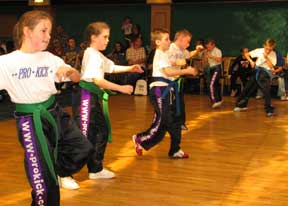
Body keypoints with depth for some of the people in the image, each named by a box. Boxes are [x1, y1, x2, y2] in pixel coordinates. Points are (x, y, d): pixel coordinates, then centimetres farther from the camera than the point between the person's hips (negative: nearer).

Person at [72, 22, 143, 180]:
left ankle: (96, 170, 25)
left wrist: (130, 69, 19)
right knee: (84, 136, -8)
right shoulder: (92, 55, -15)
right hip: (87, 97, -10)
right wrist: (121, 88, -23)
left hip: (95, 97, 10)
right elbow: (98, 80, -24)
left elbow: (112, 68, 30)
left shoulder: (98, 55, 15)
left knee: (102, 132, 14)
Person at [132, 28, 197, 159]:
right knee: (161, 121, -6)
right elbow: (169, 72, -23)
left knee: (175, 121, 10)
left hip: (168, 89, 10)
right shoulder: (159, 55, -13)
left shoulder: (164, 55, 18)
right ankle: (140, 140, 12)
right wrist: (186, 71, -18)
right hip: (160, 90, -10)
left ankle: (175, 150, 17)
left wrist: (183, 71, 7)